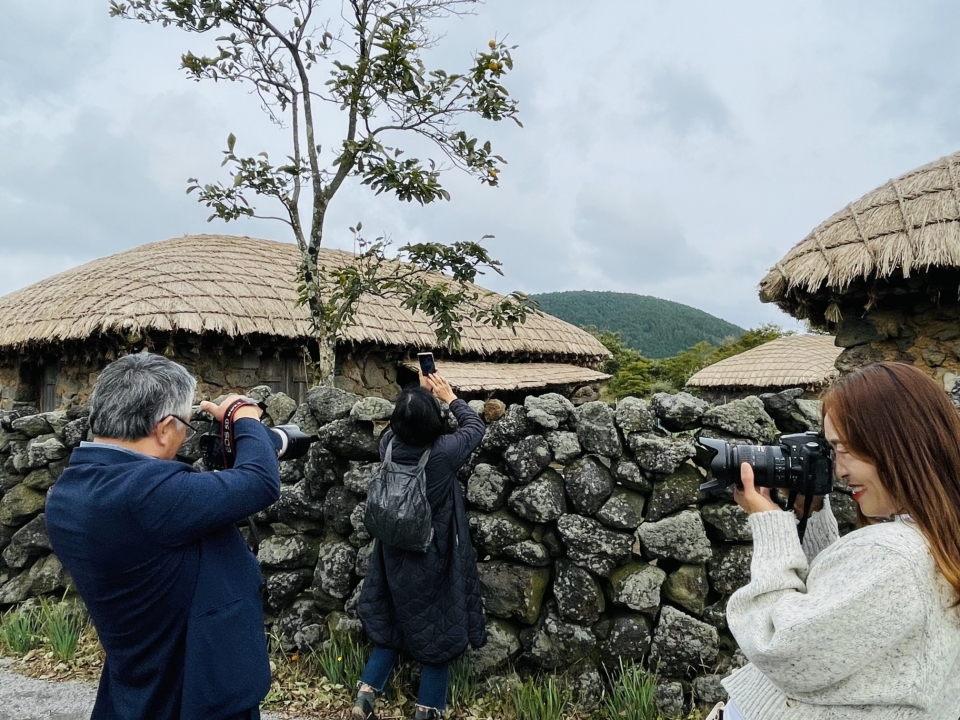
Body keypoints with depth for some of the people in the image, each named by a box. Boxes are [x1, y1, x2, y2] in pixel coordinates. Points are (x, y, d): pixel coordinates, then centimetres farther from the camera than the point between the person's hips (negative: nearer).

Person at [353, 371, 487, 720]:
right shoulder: (444, 451, -24)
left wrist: (419, 393, 15)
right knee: (438, 632, 12)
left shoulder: (389, 444, -13)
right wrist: (448, 396, 6)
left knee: (392, 624, 22)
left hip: (396, 555, 4)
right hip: (435, 559, -4)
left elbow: (401, 426, 13)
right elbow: (476, 427, -4)